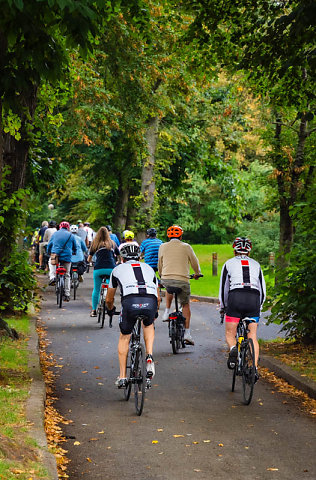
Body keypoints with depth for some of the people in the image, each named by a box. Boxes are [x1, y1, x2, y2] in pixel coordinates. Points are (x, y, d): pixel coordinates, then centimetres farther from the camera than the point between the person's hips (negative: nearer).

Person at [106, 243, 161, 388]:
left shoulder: (118, 269, 30)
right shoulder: (148, 268, 34)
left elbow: (109, 300, 38)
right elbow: (158, 297, 42)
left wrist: (111, 310, 61)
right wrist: (154, 312, 61)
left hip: (130, 302, -2)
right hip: (150, 302, 2)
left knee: (124, 337, 22)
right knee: (148, 326, 35)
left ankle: (122, 377, 18)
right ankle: (149, 357, 13)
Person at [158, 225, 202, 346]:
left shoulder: (163, 247, 9)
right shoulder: (186, 247, 5)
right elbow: (195, 262, 16)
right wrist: (197, 273, 36)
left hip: (166, 279, 2)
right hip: (182, 280, -2)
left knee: (169, 290, 38)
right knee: (186, 305, 13)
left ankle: (167, 312, 24)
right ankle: (187, 333, 5)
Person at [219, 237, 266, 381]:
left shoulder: (229, 264, 17)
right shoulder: (256, 264, 23)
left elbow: (223, 288, 18)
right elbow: (262, 289, 23)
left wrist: (223, 307, 30)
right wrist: (258, 306, 35)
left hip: (235, 298, -2)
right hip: (254, 299, 2)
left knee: (230, 334, 9)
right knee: (252, 337, 6)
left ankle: (233, 349, -24)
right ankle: (254, 368, -10)